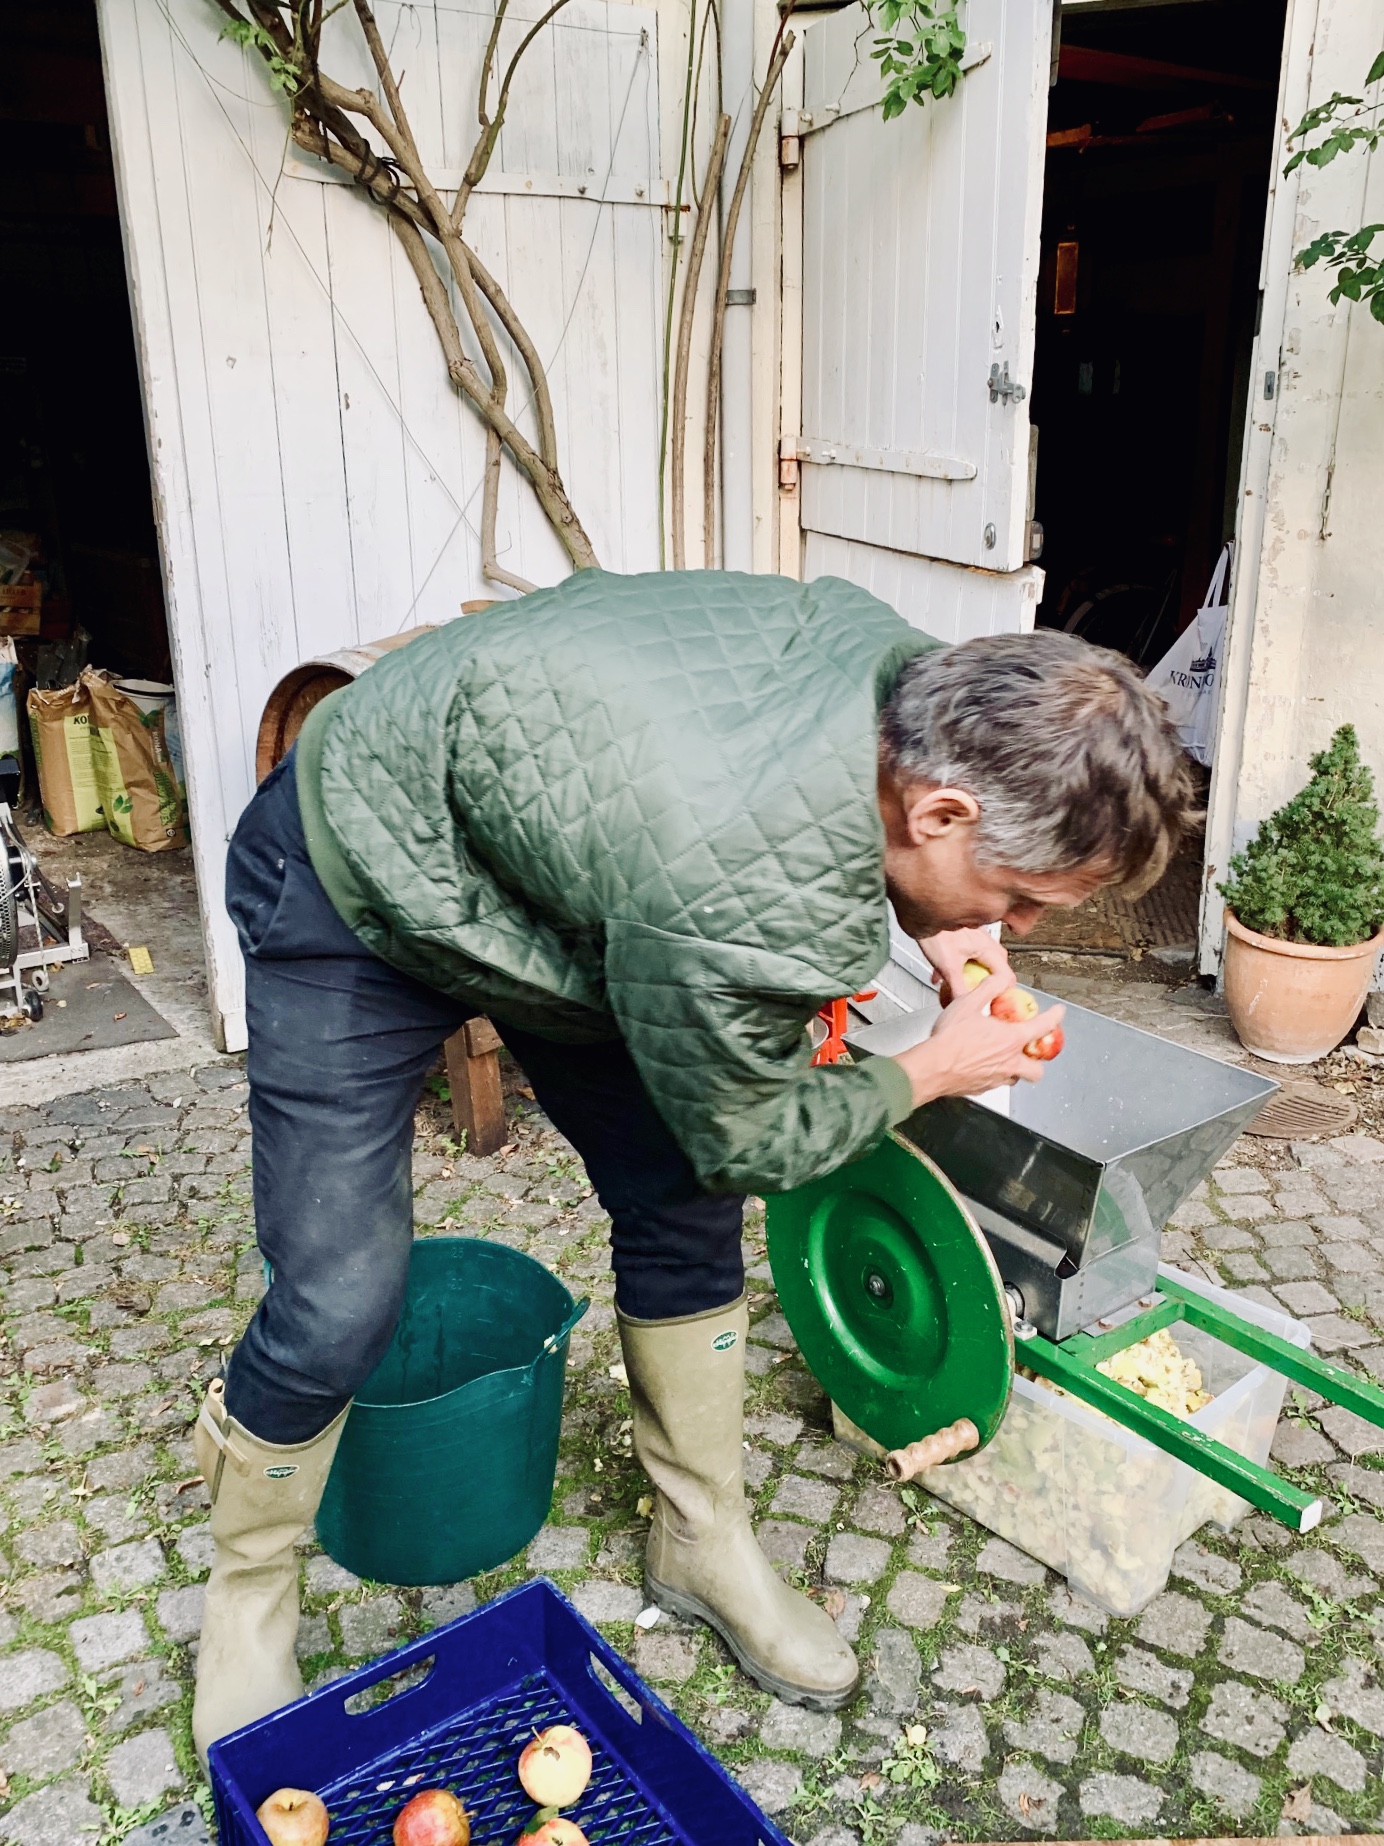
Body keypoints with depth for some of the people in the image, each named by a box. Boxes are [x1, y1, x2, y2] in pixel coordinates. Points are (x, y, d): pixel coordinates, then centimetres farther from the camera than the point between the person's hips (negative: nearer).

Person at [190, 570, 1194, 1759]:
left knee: (683, 1208, 6)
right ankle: (246, 1603, 21)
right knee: (340, 1303, -10)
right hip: (359, 888, -7)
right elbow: (746, 1142, -20)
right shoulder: (744, 915, -43)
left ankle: (704, 1544, 28)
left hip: (545, 840, 8)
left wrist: (924, 916, -5)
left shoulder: (903, 657, -20)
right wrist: (933, 1070, -7)